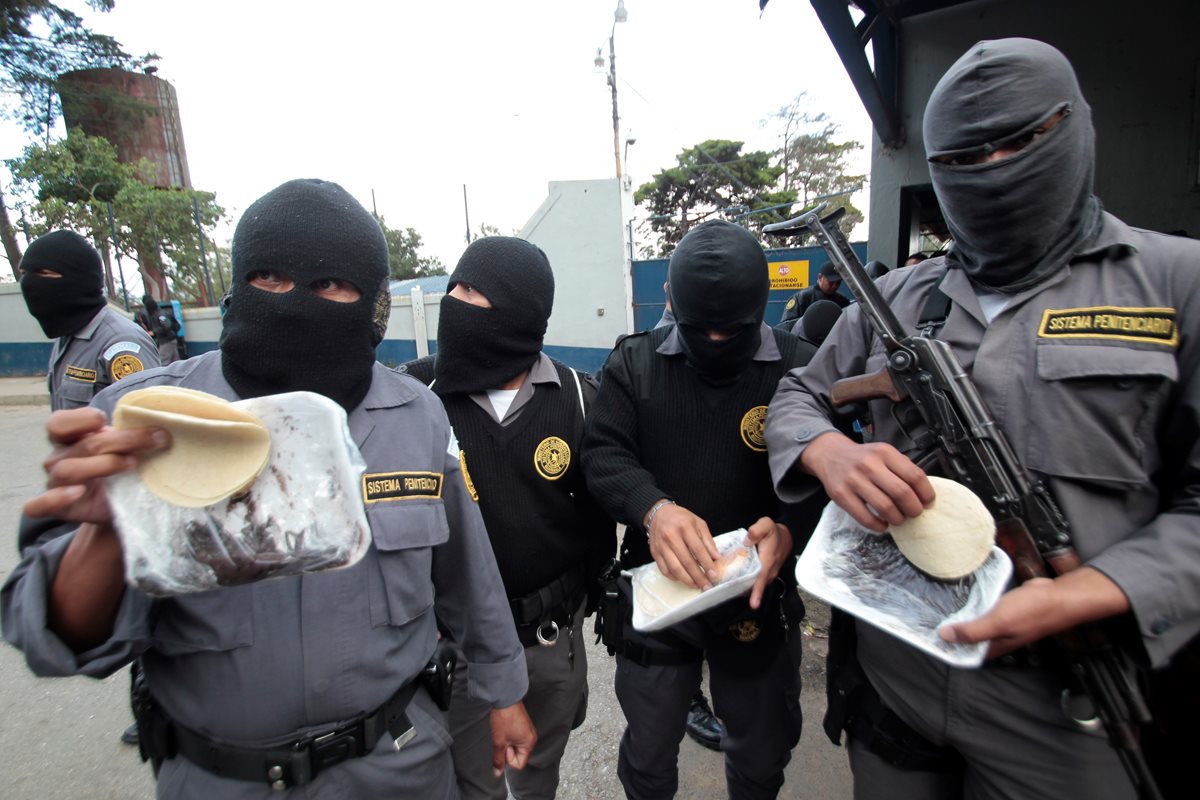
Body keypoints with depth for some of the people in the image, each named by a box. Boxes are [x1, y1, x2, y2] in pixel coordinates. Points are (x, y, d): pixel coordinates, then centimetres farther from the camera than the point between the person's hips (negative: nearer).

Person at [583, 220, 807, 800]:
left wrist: (786, 527, -31)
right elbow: (604, 454, -11)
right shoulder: (633, 363, -4)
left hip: (758, 594, 0)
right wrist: (654, 508, -30)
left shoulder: (798, 369, -8)